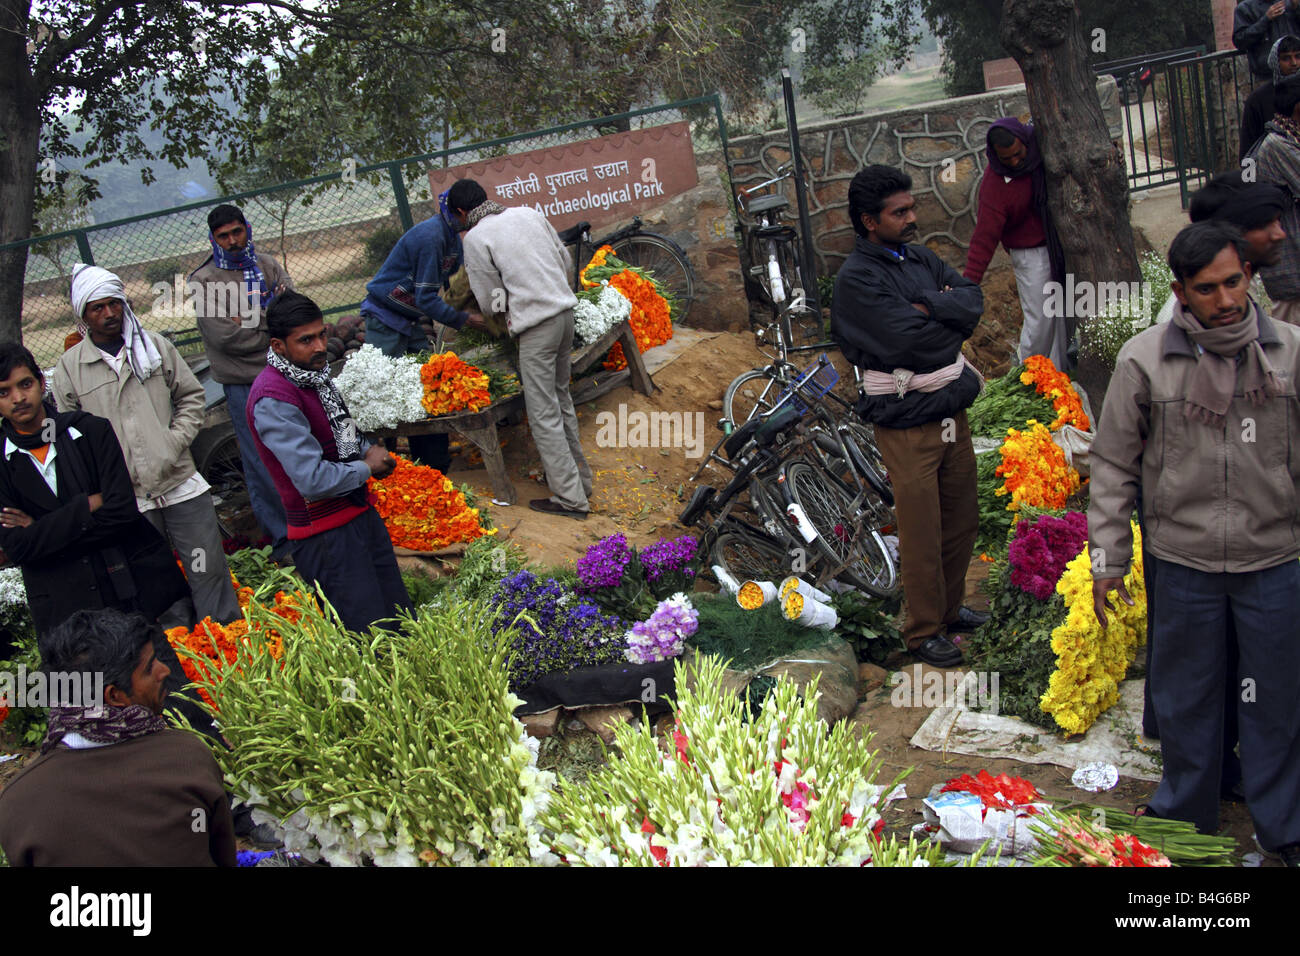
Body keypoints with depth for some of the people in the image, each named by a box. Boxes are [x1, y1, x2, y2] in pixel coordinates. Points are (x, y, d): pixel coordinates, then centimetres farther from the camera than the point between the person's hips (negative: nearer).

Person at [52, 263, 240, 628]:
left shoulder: (155, 346, 5)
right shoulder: (69, 367, 1)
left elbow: (191, 396, 10)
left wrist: (175, 442, -3)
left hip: (181, 483, 1)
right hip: (127, 498, -1)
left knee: (209, 570, 6)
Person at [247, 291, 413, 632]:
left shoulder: (316, 373, 6)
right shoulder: (273, 398, -22)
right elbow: (313, 481, -27)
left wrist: (369, 449, 2)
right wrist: (367, 467, -10)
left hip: (359, 511, 9)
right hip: (326, 534, -9)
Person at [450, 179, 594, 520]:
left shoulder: (476, 238, -6)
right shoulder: (529, 213, 12)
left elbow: (491, 299, -4)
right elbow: (567, 264, 16)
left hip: (536, 325, -8)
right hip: (565, 310, 8)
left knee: (543, 414, -1)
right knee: (561, 399, 22)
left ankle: (571, 498, 1)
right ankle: (580, 477, 30)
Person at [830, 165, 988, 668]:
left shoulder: (920, 259, 9)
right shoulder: (856, 279, -15)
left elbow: (973, 299, -2)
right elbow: (908, 340, -24)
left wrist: (928, 306, -19)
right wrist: (950, 317, -7)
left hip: (953, 413, 7)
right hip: (907, 424, -7)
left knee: (962, 520, 18)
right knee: (922, 534, 3)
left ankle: (950, 608, 38)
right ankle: (924, 631, 19)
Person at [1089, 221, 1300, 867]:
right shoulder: (1144, 360, -6)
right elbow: (1114, 466, 0)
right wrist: (1107, 560, 0)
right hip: (1183, 562, 0)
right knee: (1185, 698, 14)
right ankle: (1187, 814, 35)